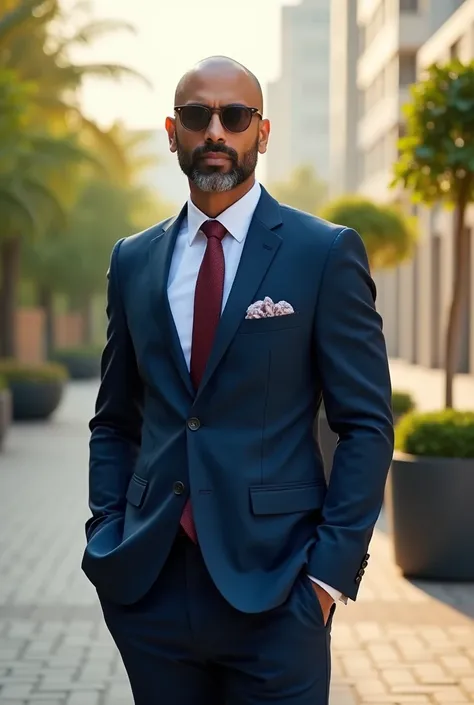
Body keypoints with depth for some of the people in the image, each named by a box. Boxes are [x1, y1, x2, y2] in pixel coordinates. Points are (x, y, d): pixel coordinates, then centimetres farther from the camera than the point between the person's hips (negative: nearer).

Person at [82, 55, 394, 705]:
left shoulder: (326, 252, -1)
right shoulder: (134, 261, 11)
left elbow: (367, 424, -3)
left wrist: (332, 570, -9)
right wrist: (107, 539, 5)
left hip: (275, 589, -3)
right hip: (148, 583, 3)